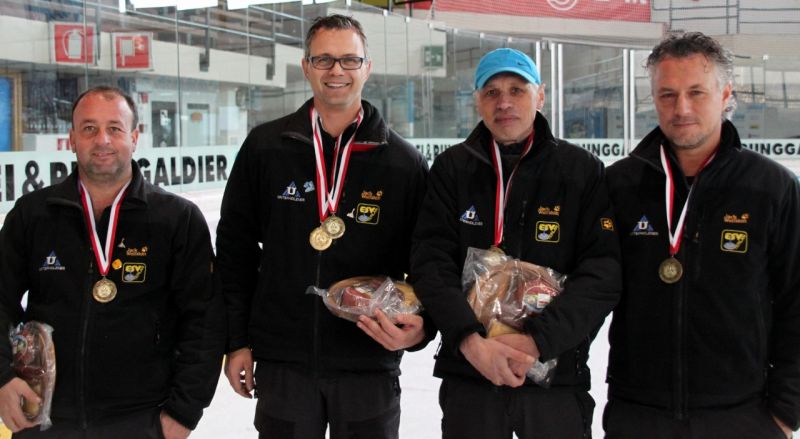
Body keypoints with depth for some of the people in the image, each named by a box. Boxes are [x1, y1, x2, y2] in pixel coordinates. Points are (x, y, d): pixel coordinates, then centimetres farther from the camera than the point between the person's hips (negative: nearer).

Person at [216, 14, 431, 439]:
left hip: (370, 365, 0)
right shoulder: (265, 146, 2)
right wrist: (237, 340, 3)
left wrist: (420, 327, -16)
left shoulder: (405, 163, -1)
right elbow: (236, 248, 6)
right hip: (282, 361, 1)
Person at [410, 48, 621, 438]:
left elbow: (603, 273, -9)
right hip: (468, 376, 1)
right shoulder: (452, 168, 2)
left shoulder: (584, 171, -1)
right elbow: (431, 262, -6)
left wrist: (537, 341, -20)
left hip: (558, 373, -1)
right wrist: (469, 340, -21)